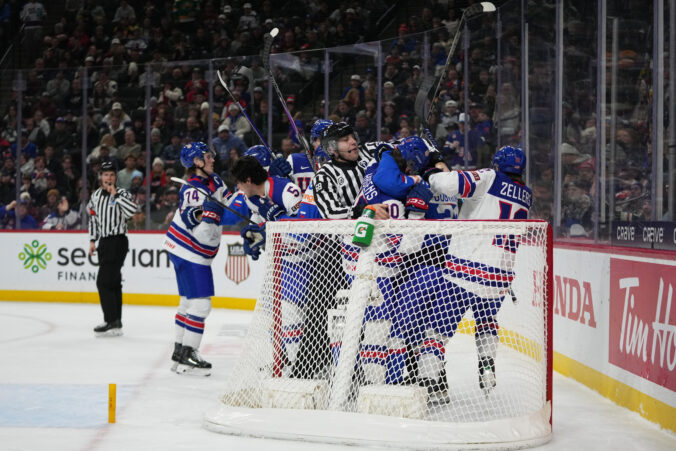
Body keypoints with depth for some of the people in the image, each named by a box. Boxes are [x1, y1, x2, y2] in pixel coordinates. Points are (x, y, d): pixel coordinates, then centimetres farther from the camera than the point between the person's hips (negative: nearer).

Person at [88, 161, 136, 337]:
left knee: (104, 282, -12)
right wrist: (92, 240, 18)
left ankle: (113, 323, -11)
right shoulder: (96, 195, 11)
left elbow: (131, 210, -30)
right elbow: (93, 218, 22)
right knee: (113, 282, 12)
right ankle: (115, 321, 18)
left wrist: (115, 194, -24)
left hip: (117, 242, -7)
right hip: (104, 242, 7)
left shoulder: (122, 193, -10)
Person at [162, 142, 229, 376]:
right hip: (189, 253, -10)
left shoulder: (213, 181, 4)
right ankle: (186, 358, -8)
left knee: (189, 302, 16)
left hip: (188, 252, 10)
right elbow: (202, 234, -25)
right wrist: (209, 214, -39)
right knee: (200, 303, -11)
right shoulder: (193, 192, -22)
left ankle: (179, 353, 24)